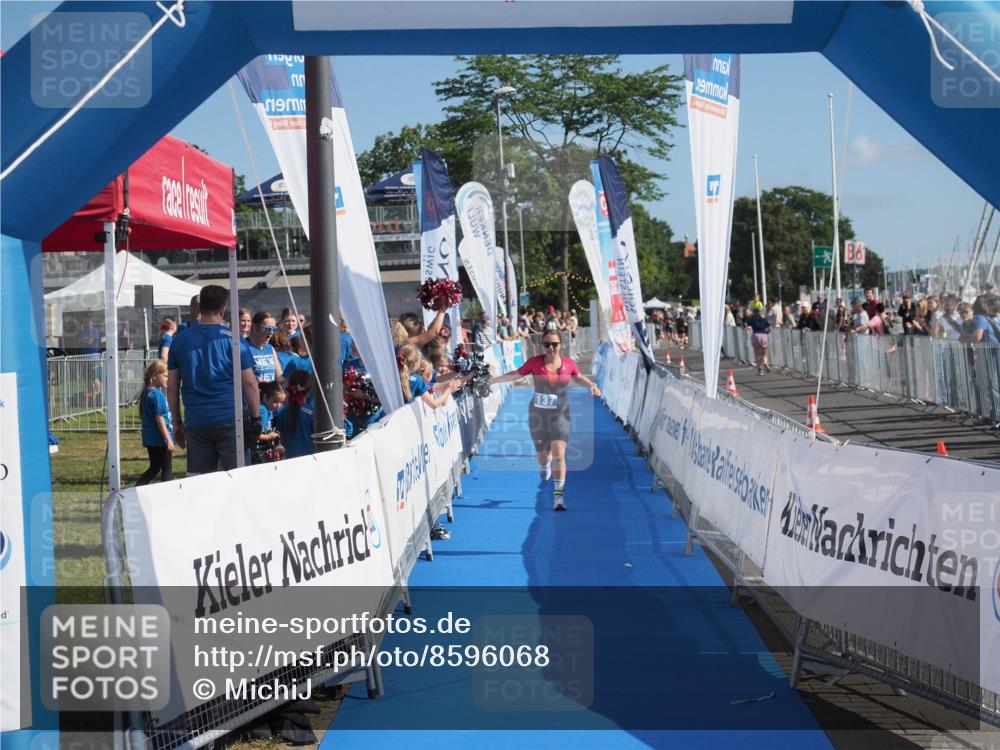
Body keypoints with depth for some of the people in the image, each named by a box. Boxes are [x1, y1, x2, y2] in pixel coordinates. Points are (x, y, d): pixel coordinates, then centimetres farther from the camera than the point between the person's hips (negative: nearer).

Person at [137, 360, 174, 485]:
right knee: (167, 469, 2)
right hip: (160, 439, -9)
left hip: (150, 438, 9)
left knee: (154, 468, 18)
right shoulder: (157, 395, -18)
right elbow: (159, 419, -21)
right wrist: (168, 439, -19)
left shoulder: (146, 392, 10)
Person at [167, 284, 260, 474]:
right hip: (230, 421, -3)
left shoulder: (180, 339, 7)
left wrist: (177, 423, 16)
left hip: (195, 423, 3)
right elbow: (249, 383, -5)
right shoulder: (231, 338, -3)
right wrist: (256, 418, 4)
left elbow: (172, 387, 9)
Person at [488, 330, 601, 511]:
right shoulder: (535, 363, -7)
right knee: (542, 454, 9)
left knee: (559, 454, -13)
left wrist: (593, 386, -1)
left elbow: (580, 378, 16)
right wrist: (491, 379, 6)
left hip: (560, 415, 0)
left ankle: (559, 496, -8)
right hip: (538, 414, 1)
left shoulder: (569, 364, -4)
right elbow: (516, 374, 7)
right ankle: (544, 468, 49)